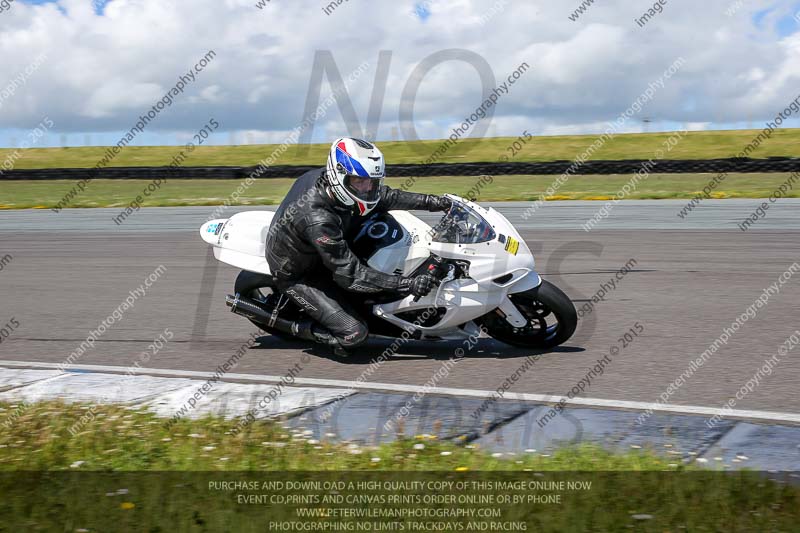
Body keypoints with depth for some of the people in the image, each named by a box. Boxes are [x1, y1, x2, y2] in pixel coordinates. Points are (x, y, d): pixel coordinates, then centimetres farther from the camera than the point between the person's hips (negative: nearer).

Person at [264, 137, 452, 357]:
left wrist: (431, 201, -15)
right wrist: (407, 285, -38)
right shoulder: (318, 220, -41)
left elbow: (385, 196, -2)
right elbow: (350, 274, -36)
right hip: (297, 275, -8)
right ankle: (291, 327, 3)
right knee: (355, 333, -17)